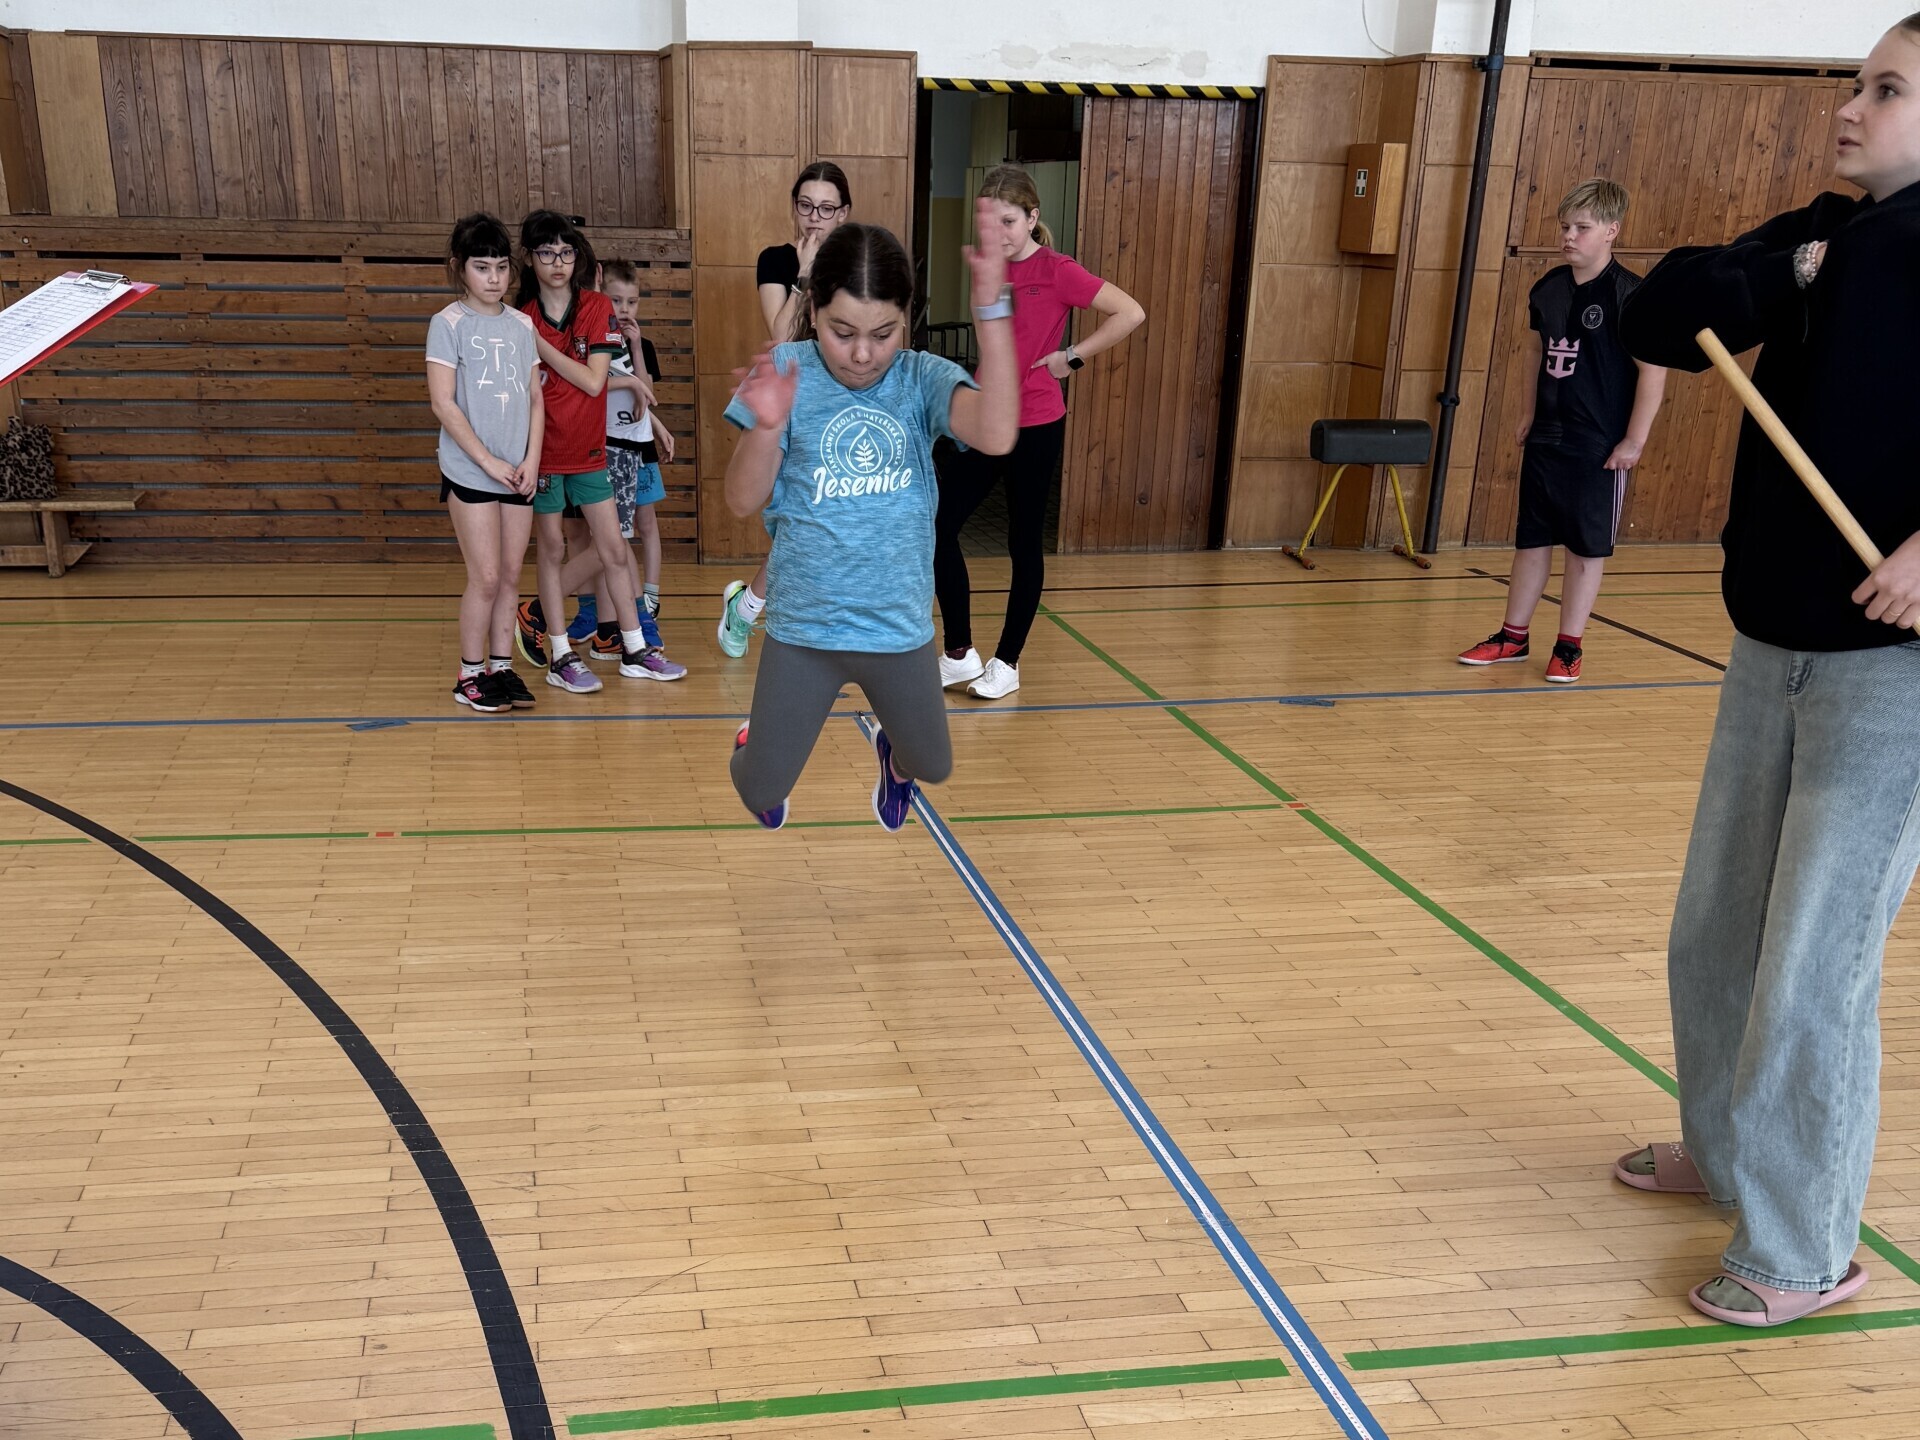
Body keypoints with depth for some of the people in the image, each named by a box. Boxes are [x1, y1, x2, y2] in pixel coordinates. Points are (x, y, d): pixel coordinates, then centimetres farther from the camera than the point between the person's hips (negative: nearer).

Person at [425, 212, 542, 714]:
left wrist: (531, 459, -2)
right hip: (469, 472, -4)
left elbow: (535, 398, 10)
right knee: (486, 577, -4)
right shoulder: (449, 324, -5)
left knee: (510, 575, 8)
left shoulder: (521, 325, 9)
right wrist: (489, 462, -13)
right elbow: (443, 403, -10)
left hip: (519, 472, 5)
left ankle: (501, 668, 18)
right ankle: (470, 675, 9)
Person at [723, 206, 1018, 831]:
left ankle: (891, 752, 58)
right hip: (802, 630, -1)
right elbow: (743, 501, -10)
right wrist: (767, 426, -30)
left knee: (933, 769, 21)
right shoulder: (787, 371, -11)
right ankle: (756, 744, 47)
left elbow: (996, 435, -30)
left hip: (901, 630, 1)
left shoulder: (923, 378, -10)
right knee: (762, 793, 11)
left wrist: (992, 307, -37)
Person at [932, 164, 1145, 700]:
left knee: (1025, 543, 6)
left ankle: (1007, 663, 18)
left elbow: (1130, 313, -16)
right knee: (938, 526, 1)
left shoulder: (1055, 271, -11)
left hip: (1035, 428, -6)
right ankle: (959, 655, 14)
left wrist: (1072, 358, -13)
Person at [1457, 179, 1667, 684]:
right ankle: (1513, 636, 23)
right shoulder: (1548, 288, 4)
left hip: (1600, 448, -6)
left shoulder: (1629, 294, -14)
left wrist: (1634, 440, -15)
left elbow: (1653, 369, -14)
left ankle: (1569, 646, 15)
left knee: (1586, 547, 5)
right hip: (1545, 439, 6)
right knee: (1532, 539, 12)